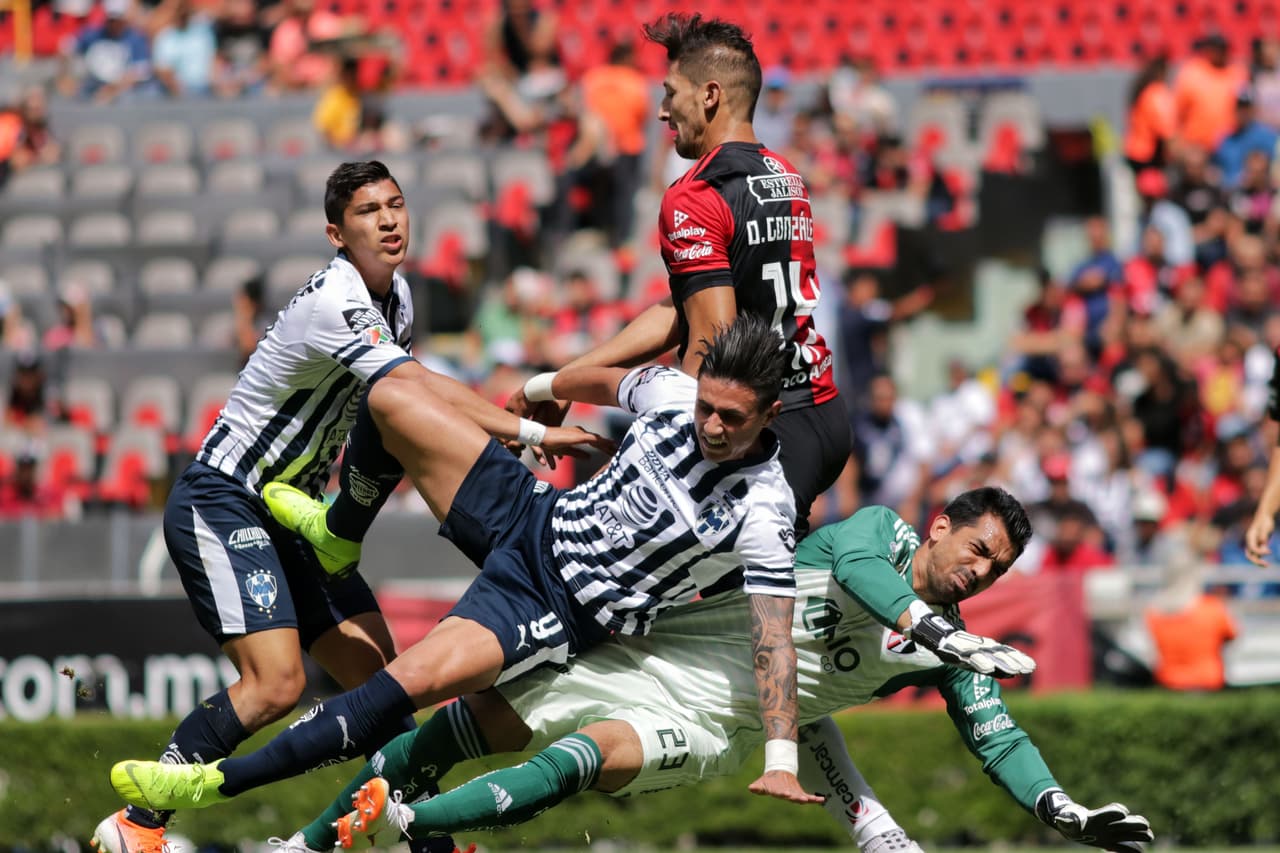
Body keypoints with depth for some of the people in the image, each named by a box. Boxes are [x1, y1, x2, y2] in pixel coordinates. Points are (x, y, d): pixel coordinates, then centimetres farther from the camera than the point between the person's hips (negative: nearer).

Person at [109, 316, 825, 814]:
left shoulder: (762, 514, -26)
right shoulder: (675, 393, -12)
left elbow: (775, 635, -27)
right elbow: (609, 381, 11)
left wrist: (781, 763, -34)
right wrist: (544, 387, 29)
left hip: (561, 610, -6)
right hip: (537, 516, 6)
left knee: (415, 679, -26)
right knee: (389, 401, 4)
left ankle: (213, 784, -19)